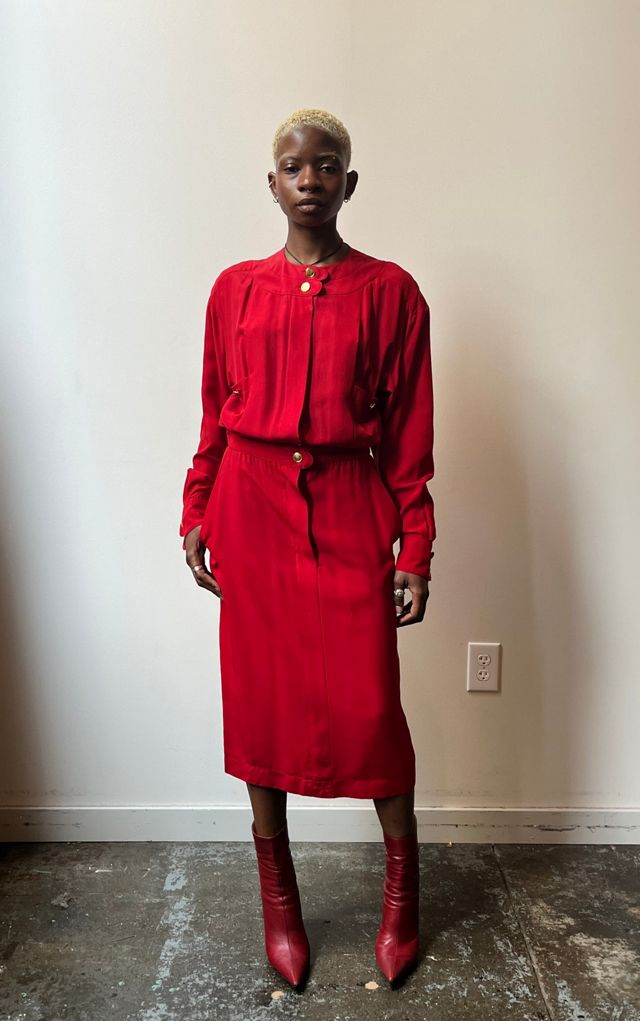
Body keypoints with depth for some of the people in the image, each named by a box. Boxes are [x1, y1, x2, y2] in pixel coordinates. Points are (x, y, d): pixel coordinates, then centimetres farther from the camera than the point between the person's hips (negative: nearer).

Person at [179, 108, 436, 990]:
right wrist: (197, 513, 7)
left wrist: (414, 550, -4)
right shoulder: (236, 289, 8)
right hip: (253, 510, 2)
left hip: (348, 511, -2)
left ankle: (402, 885, 26)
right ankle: (278, 892, 30)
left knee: (369, 702, -1)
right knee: (260, 700, 8)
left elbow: (410, 431, -1)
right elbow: (215, 415, 11)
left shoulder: (389, 291, 1)